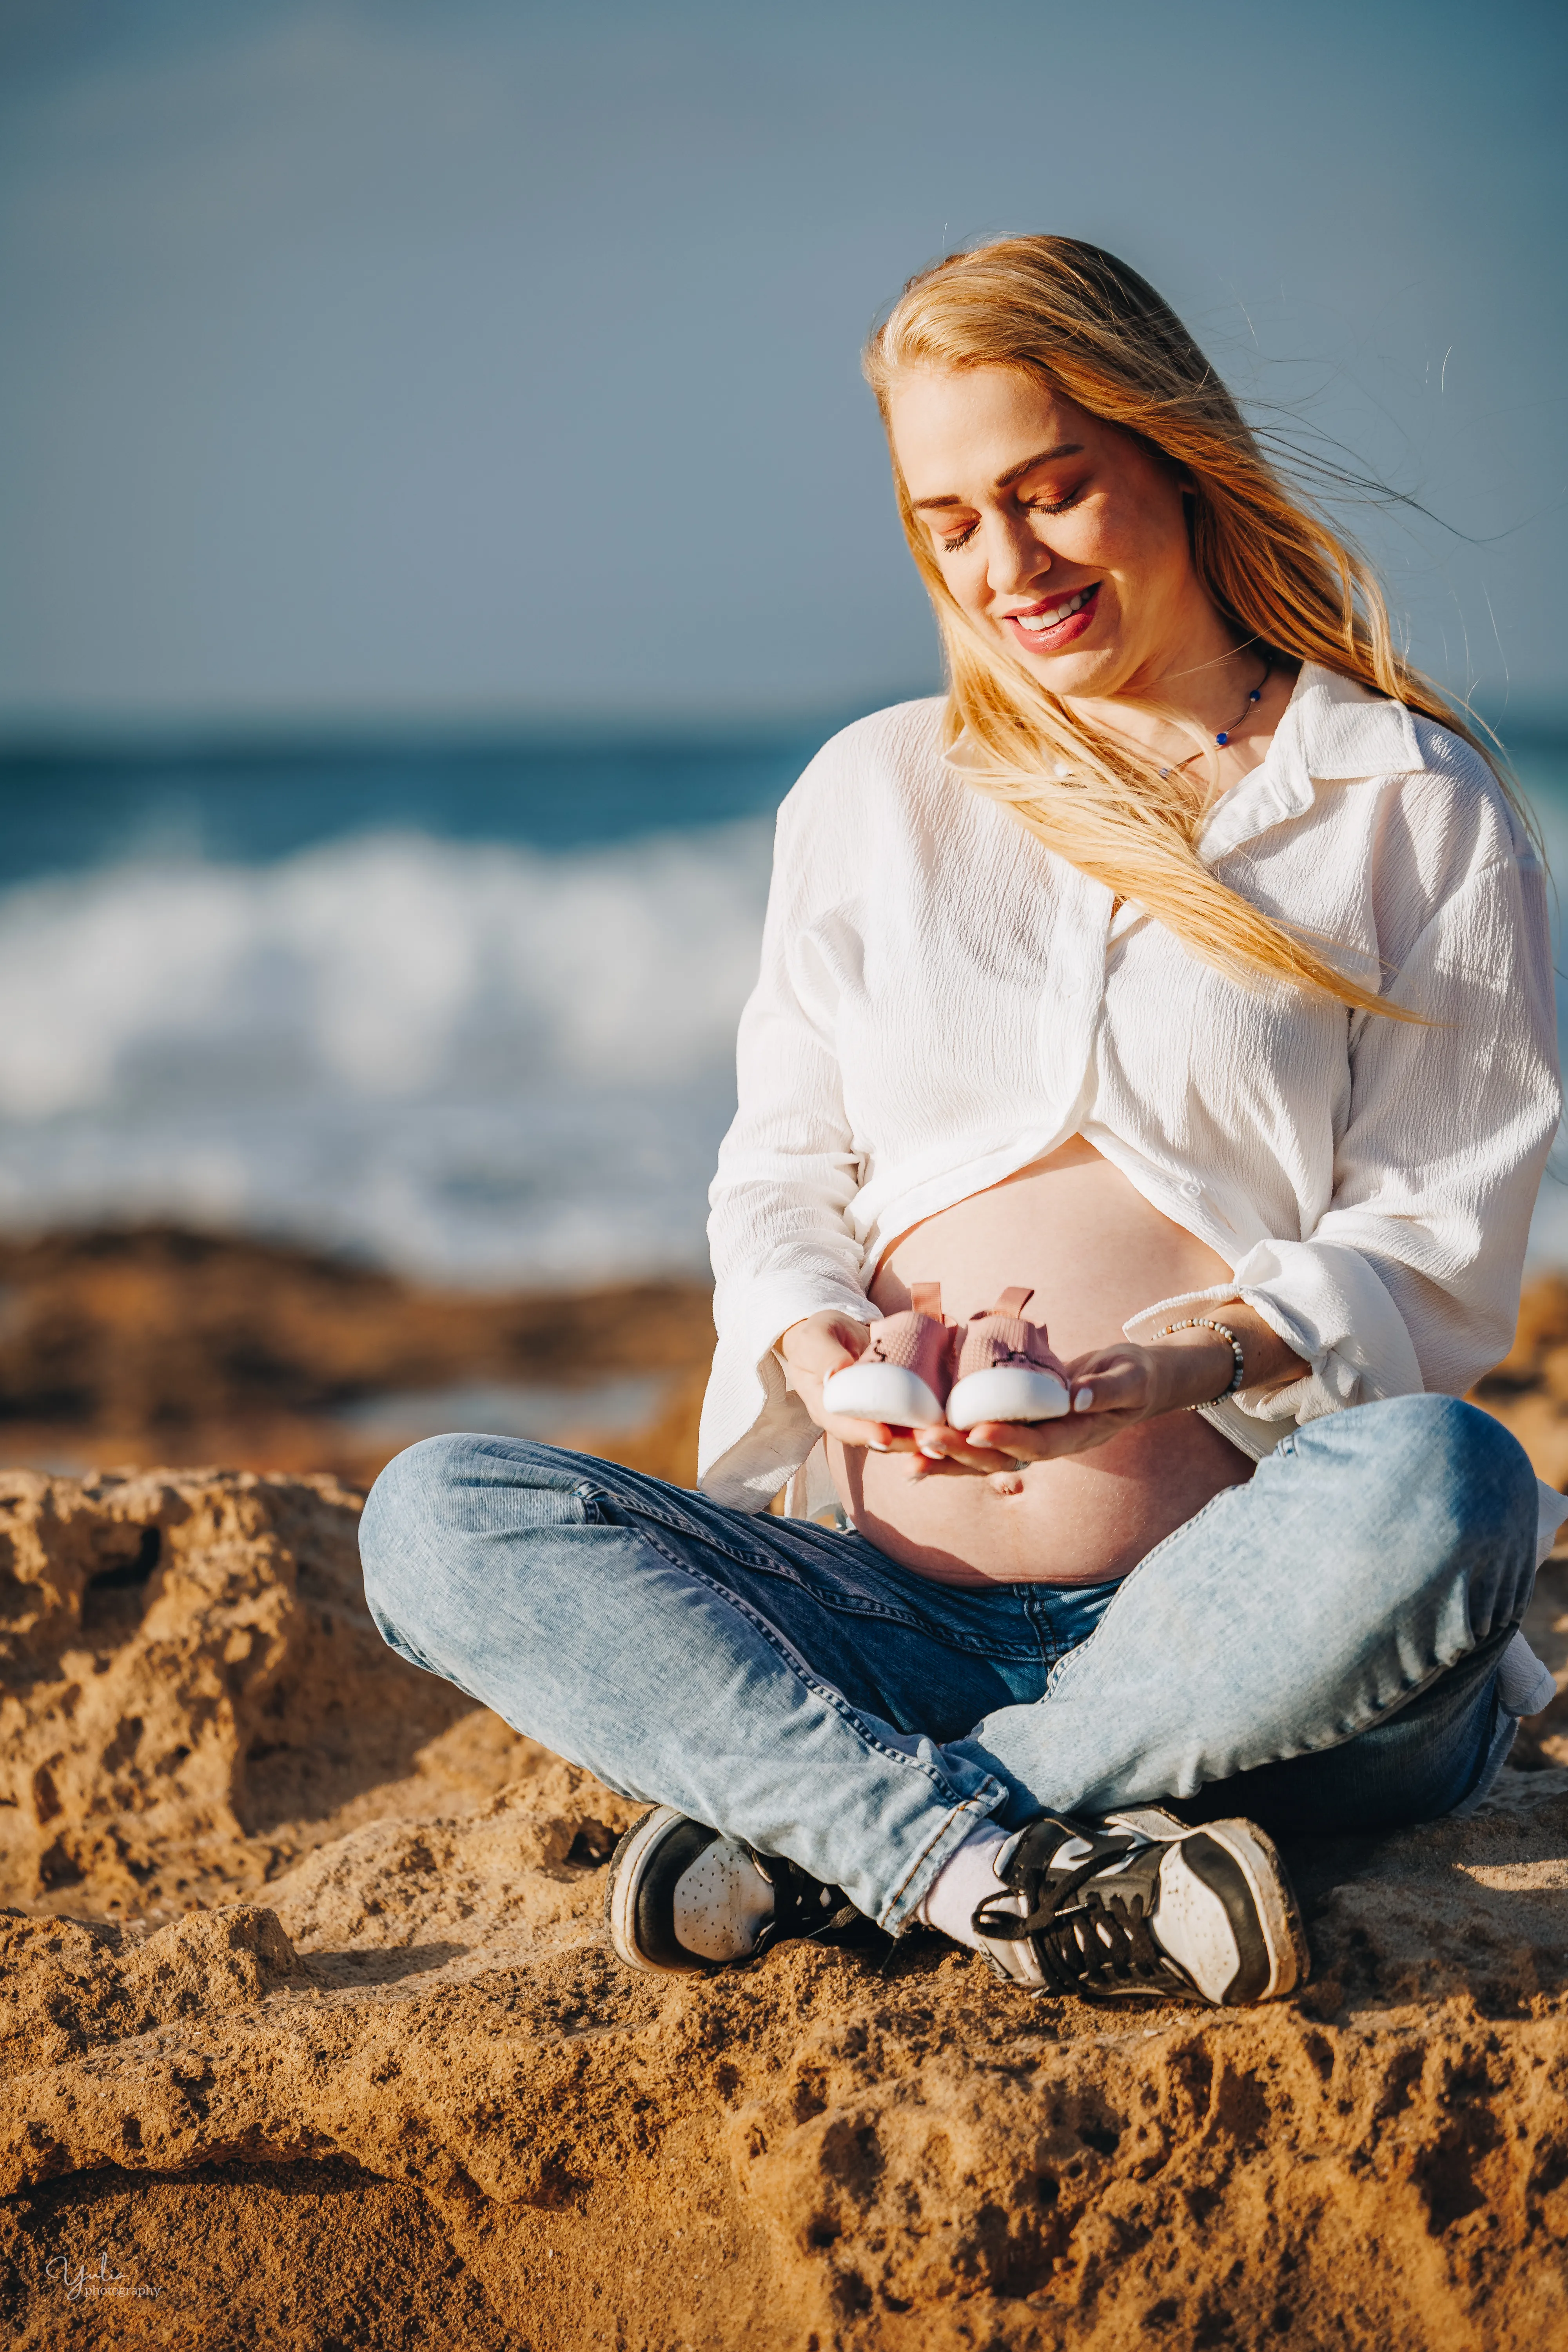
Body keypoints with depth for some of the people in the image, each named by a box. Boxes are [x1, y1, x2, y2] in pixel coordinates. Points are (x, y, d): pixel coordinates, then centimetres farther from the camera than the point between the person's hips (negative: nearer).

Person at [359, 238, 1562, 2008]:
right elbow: (783, 1167, 15)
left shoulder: (1413, 809, 7)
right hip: (897, 1610, 3)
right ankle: (1004, 1876, -35)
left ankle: (814, 1837, -26)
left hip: (1239, 1626, -3)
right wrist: (814, 1338, -10)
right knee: (437, 1515, -19)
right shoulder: (873, 794, 18)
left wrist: (1167, 1362, -19)